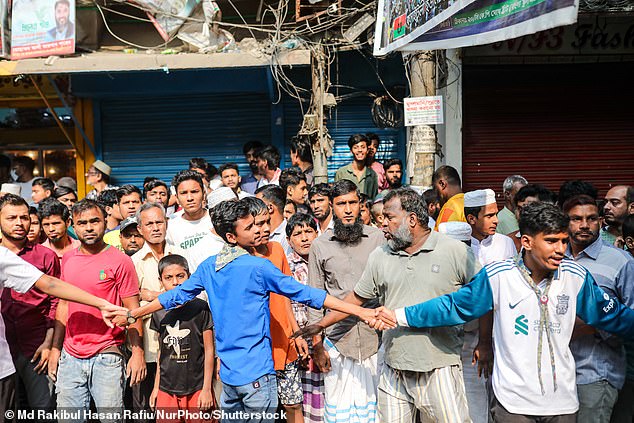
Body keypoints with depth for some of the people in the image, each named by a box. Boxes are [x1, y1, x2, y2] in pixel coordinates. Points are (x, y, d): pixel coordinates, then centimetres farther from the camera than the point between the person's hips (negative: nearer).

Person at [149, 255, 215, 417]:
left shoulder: (200, 308, -7)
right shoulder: (159, 313, 4)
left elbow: (209, 350, -4)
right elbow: (161, 352, 12)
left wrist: (207, 388, -5)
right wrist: (156, 387, 13)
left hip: (197, 389, -3)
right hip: (166, 390, 3)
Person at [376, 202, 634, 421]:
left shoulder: (576, 276, -6)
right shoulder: (498, 275, -13)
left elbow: (611, 314, 7)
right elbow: (454, 306, -7)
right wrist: (399, 316, -8)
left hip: (563, 401, 3)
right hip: (513, 401, -2)